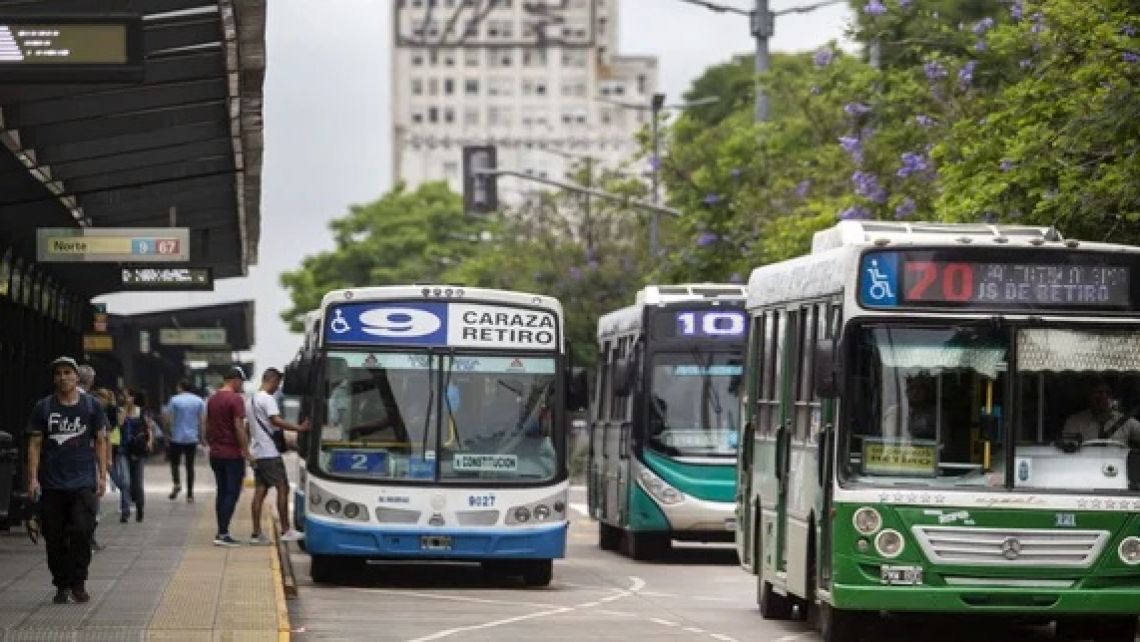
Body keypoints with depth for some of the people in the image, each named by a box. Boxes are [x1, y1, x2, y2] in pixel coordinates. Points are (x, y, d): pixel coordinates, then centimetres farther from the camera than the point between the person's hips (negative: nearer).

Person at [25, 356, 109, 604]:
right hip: (52, 484, 1)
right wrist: (33, 478, -3)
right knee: (54, 537, 2)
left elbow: (100, 442, 10)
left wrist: (102, 476, 4)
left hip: (84, 482, -1)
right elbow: (34, 444, 5)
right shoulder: (43, 408, 5)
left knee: (82, 531, -13)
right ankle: (62, 585, 13)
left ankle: (78, 583, 0)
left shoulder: (91, 406, 6)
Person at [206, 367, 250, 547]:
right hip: (232, 454, -8)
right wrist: (246, 451, -16)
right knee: (232, 493, -5)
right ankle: (223, 534, -12)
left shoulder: (212, 399, 11)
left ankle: (221, 532, 15)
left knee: (222, 492, 14)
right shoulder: (235, 399, -14)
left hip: (216, 454, 8)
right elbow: (239, 427, -19)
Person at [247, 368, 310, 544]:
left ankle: (256, 533, 3)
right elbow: (276, 421, -26)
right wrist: (299, 428, -26)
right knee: (282, 488, -3)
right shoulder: (267, 399, -12)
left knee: (260, 491, 7)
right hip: (269, 452, -9)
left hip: (256, 452, 9)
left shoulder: (251, 400, 18)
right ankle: (286, 531, -2)